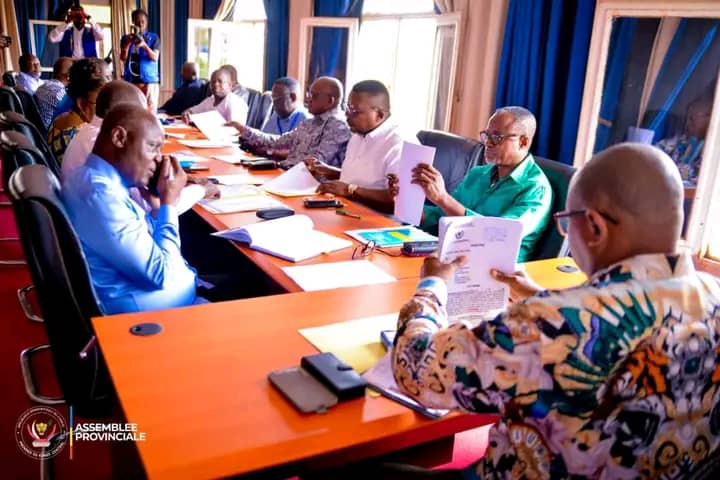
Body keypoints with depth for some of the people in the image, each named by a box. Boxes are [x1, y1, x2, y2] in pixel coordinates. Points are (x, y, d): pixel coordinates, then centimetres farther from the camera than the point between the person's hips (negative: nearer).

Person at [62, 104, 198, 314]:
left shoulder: (93, 176, 4)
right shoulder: (100, 193, -26)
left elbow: (145, 240, 12)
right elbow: (161, 274, -23)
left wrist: (160, 200, -1)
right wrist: (169, 201, -15)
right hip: (129, 304, -9)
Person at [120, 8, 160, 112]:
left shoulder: (154, 37, 7)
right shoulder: (126, 38, 12)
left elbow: (155, 57, -5)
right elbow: (123, 58, 3)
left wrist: (144, 45, -23)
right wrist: (127, 44, -16)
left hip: (149, 80, -2)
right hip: (131, 80, 2)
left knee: (150, 111, -8)